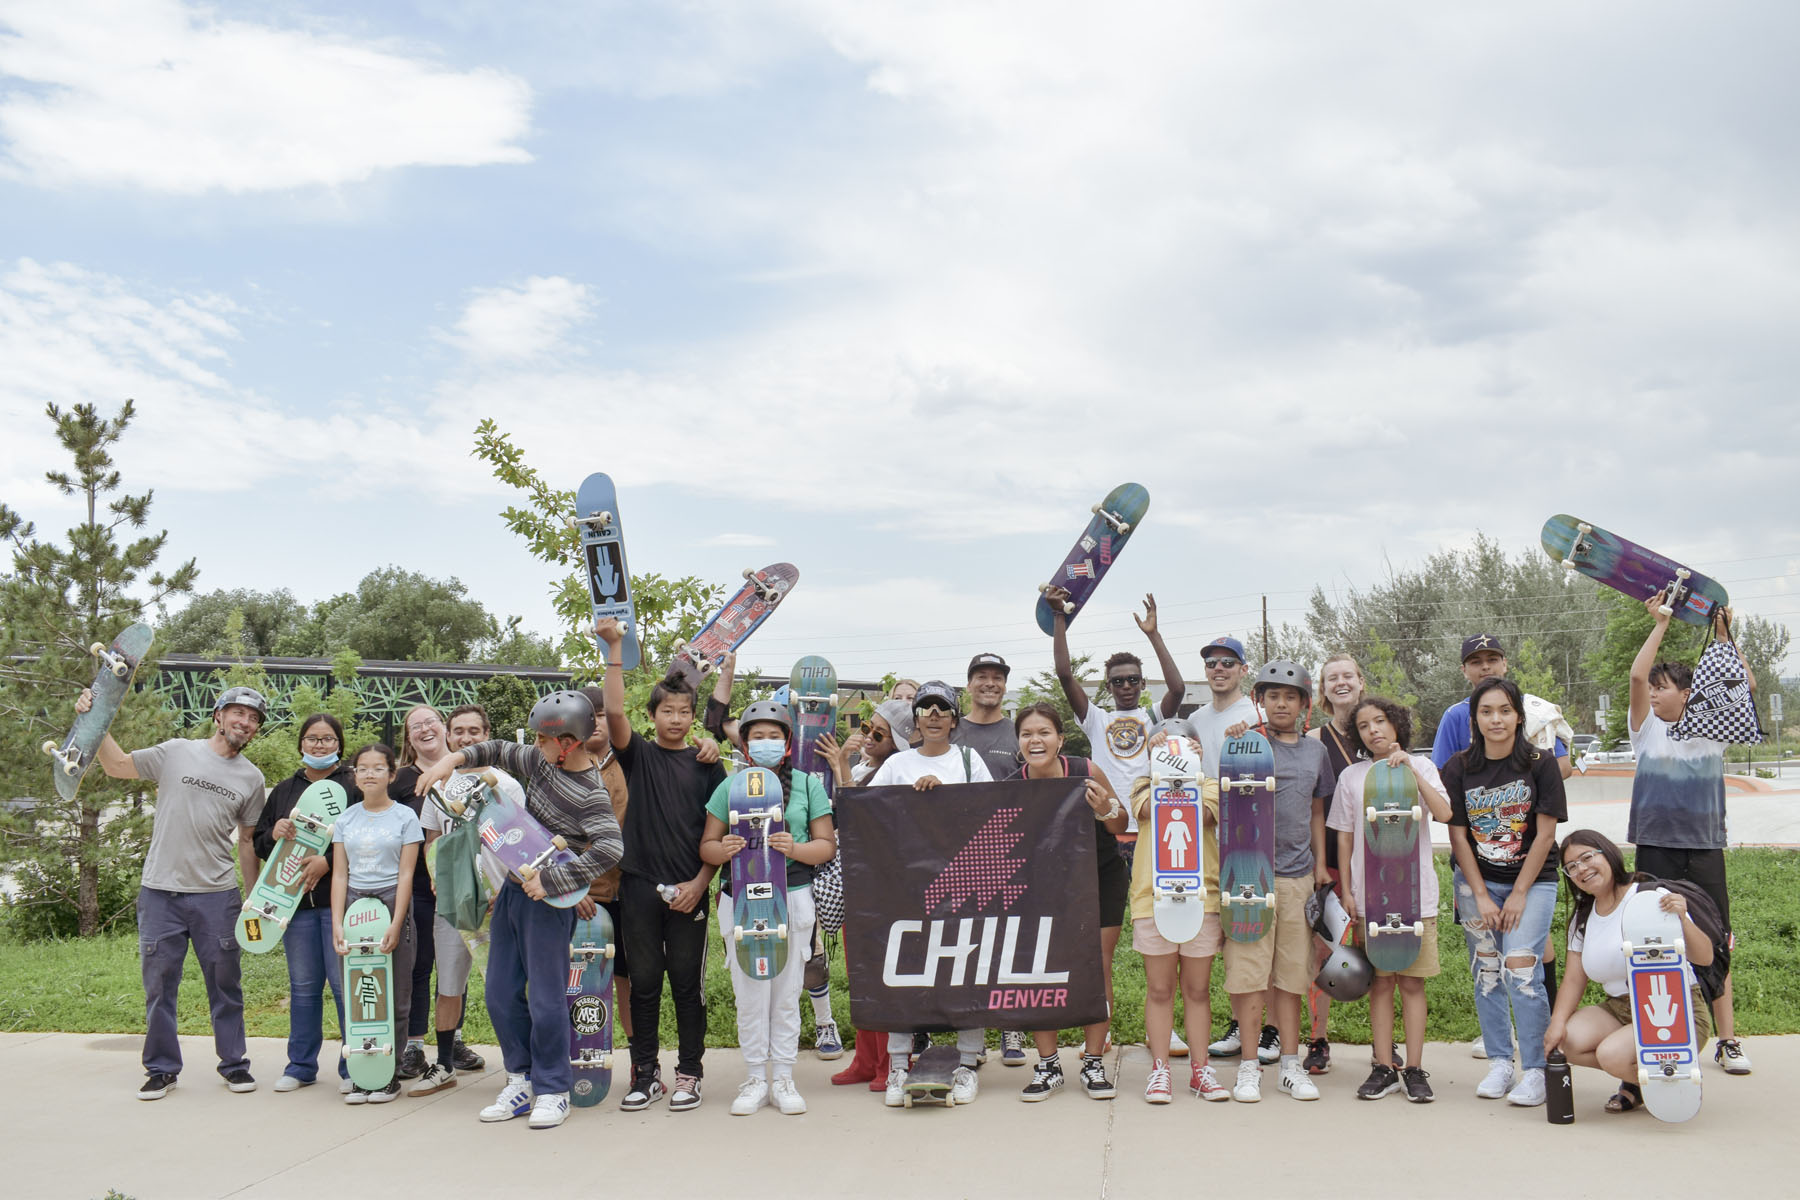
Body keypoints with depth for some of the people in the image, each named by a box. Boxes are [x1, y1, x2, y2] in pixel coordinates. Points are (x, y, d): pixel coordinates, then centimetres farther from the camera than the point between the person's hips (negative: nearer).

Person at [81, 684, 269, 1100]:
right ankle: (161, 1068, 19)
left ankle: (234, 1063, 19)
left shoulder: (251, 778, 8)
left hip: (217, 894, 1)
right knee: (159, 983, 6)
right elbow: (117, 765, 6)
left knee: (225, 983, 7)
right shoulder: (177, 753, 2)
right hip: (160, 892, -1)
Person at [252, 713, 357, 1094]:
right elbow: (258, 844, 19)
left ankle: (353, 1068, 5)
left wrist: (328, 861, -18)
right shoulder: (284, 791, 18)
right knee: (303, 986, 12)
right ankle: (301, 1066, 21)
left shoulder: (355, 786, 0)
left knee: (345, 983, -5)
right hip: (296, 900, 5)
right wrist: (273, 834, -3)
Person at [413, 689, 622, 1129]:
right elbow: (499, 752, 19)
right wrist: (453, 758, 3)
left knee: (546, 998, -3)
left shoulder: (591, 795, -18)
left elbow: (610, 848, -31)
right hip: (513, 890, 8)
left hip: (550, 901, -8)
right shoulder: (540, 761, 4)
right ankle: (521, 1080, 24)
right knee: (500, 993, 11)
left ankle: (553, 1091, 11)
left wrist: (552, 881, -30)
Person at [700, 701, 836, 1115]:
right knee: (749, 992, 2)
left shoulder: (807, 785, 7)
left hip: (793, 897, 0)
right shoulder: (730, 787, 9)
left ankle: (783, 1078, 15)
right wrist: (723, 849, -14)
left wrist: (795, 849, -16)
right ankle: (755, 1078, 15)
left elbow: (827, 845, 4)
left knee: (787, 991, 4)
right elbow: (706, 845, 9)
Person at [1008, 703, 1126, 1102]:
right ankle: (1047, 1065, 6)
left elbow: (1121, 826, -8)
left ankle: (1094, 1063, 10)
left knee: (1099, 967, 0)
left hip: (1102, 876, -1)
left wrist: (1106, 811, -29)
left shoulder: (1084, 772, -21)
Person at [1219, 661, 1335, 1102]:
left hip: (1298, 873, 4)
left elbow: (1317, 812, 20)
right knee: (1249, 970, -2)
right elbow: (1226, 796, -6)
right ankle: (1249, 1066, 6)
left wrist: (1320, 863, 14)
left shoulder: (1315, 751, 13)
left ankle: (1291, 1062, 18)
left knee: (1291, 972, 10)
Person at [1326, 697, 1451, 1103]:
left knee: (1413, 981, 2)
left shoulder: (1420, 766, 3)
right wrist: (1346, 889, 4)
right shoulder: (1352, 776, 6)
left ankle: (1414, 1069, 9)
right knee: (1380, 982, 5)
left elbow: (1444, 813, -13)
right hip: (1369, 894, 1)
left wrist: (1409, 770, -18)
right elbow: (1344, 837, 9)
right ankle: (1383, 1067, 11)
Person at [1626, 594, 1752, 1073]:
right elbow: (1636, 676, -9)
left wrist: (1723, 636, -5)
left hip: (1705, 848, 0)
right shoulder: (1647, 729, 6)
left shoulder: (1712, 730, 8)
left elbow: (1747, 685, -4)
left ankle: (1727, 1040, 9)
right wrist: (1660, 626, -5)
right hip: (1656, 848, 0)